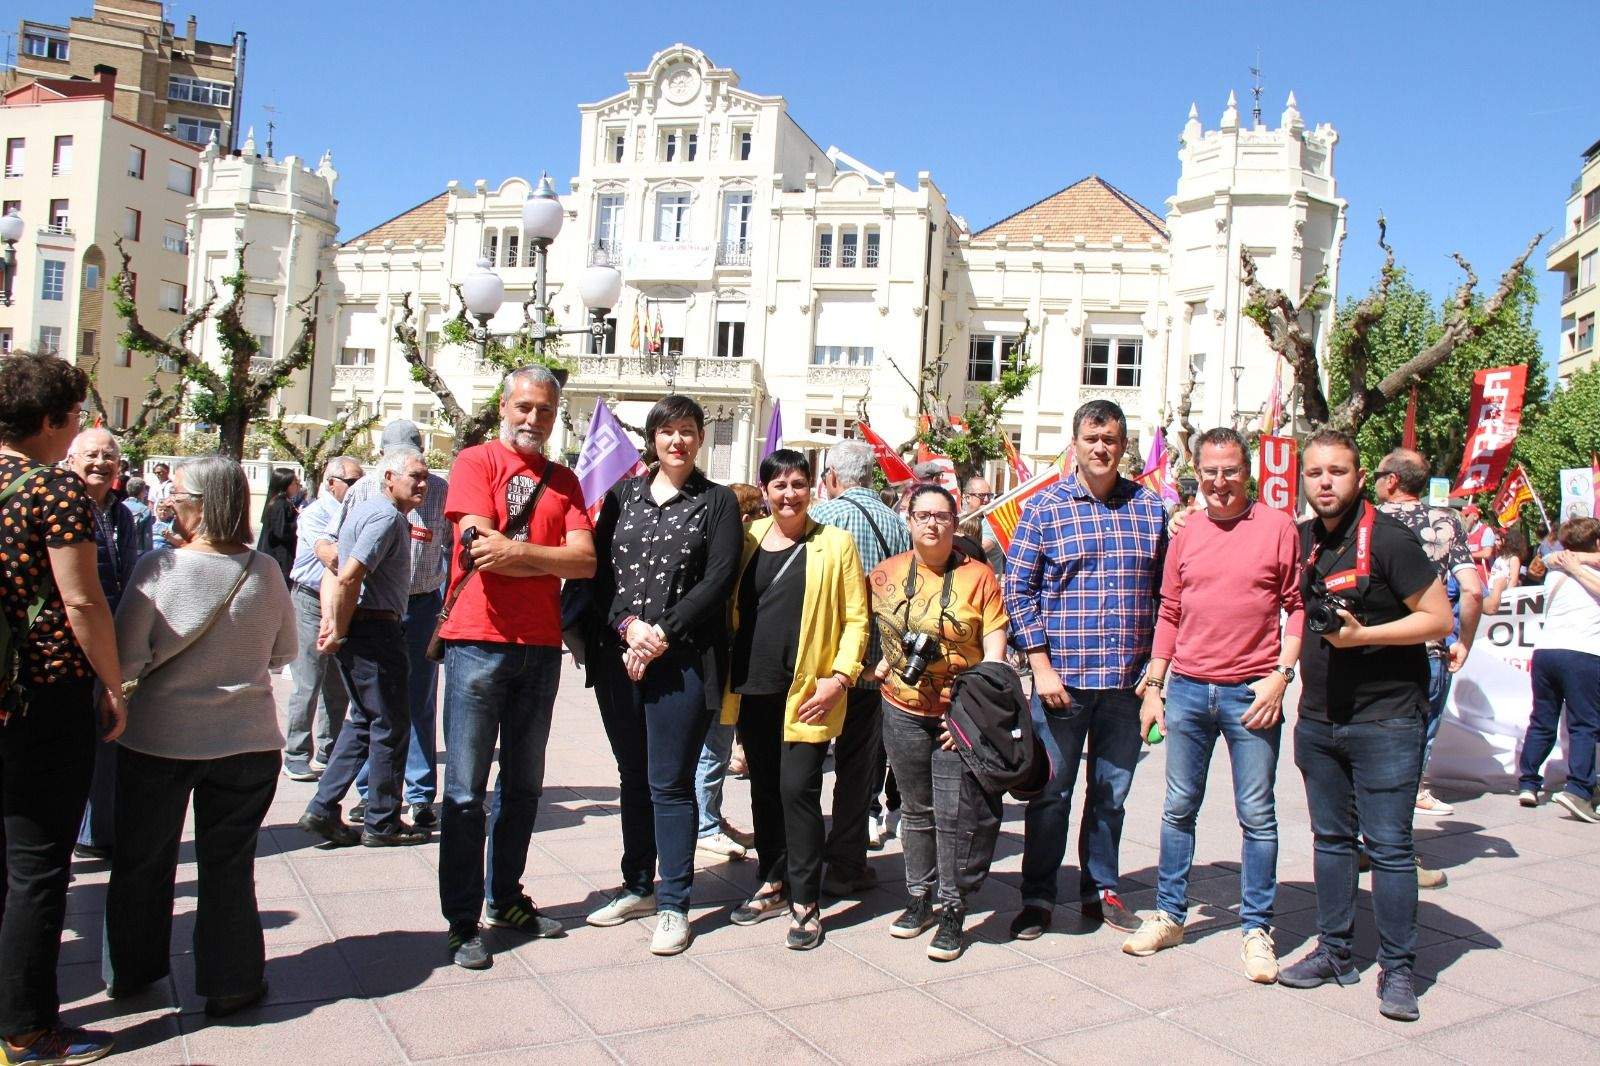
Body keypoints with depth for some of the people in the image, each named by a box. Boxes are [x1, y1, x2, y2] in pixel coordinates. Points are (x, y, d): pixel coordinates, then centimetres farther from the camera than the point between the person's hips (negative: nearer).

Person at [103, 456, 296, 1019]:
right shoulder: (265, 572, -9)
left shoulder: (157, 569, -16)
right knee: (229, 866, 13)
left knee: (142, 860, 19)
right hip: (247, 740, 1)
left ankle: (129, 970, 36)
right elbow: (283, 654, 4)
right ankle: (230, 983, 22)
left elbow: (124, 660, -13)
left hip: (157, 739, -1)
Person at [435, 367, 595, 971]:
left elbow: (585, 561, -2)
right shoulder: (476, 462, 0)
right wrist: (549, 556, -7)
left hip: (541, 646, 5)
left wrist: (514, 551, -13)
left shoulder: (563, 480, 13)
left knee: (523, 784, 14)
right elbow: (482, 548, -15)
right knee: (467, 790, 0)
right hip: (478, 641, -5)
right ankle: (463, 921, 8)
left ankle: (506, 899, 28)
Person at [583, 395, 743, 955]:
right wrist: (627, 625, -11)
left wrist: (663, 634, -14)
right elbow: (600, 568, 4)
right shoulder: (623, 494, 11)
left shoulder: (717, 502, 2)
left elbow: (719, 579, -8)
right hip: (618, 656, 4)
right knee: (633, 776, 13)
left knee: (669, 783, -2)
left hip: (683, 660, -4)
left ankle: (673, 905, 10)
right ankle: (638, 886, 28)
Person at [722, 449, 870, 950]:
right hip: (752, 689, 5)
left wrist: (839, 676, -13)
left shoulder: (834, 543, -1)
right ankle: (772, 886, 27)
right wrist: (728, 673, 7)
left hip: (806, 693, -4)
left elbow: (856, 618, -2)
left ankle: (805, 903, 6)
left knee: (798, 790, -6)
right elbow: (731, 610, 16)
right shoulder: (749, 540, 10)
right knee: (764, 790, 13)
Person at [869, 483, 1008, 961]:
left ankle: (952, 909, 10)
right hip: (903, 710, 3)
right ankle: (919, 898, 28)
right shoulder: (886, 573, 4)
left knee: (957, 813, -4)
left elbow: (994, 648, -8)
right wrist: (883, 661, 5)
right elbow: (872, 624, 22)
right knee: (916, 810, 14)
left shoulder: (977, 575, -5)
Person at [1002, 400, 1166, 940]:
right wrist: (1041, 666, -9)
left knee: (1112, 790, 14)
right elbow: (1018, 590, -3)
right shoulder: (1045, 508, -2)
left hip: (1128, 677, 3)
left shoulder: (1149, 507, 7)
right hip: (1063, 675, -3)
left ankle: (1100, 889, 30)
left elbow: (1164, 590, 12)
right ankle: (1037, 897, 20)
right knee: (1051, 792, 6)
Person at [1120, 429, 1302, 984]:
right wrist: (1153, 684, 8)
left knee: (1257, 816, 5)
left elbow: (1298, 606, -2)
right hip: (1187, 689, 4)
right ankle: (1170, 914, 25)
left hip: (1252, 693, -3)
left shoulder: (1277, 527, -2)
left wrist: (1280, 675, -11)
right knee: (1178, 808, 12)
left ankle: (1257, 929, 18)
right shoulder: (1186, 532, 8)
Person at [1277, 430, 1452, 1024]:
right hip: (1317, 718, 6)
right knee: (1331, 838, 13)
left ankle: (1397, 969, 12)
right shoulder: (1301, 540, 7)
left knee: (1388, 845, 0)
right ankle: (1335, 952, 25)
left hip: (1385, 719, -6)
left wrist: (1362, 634, -19)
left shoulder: (1387, 538, -12)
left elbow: (1439, 619, -12)